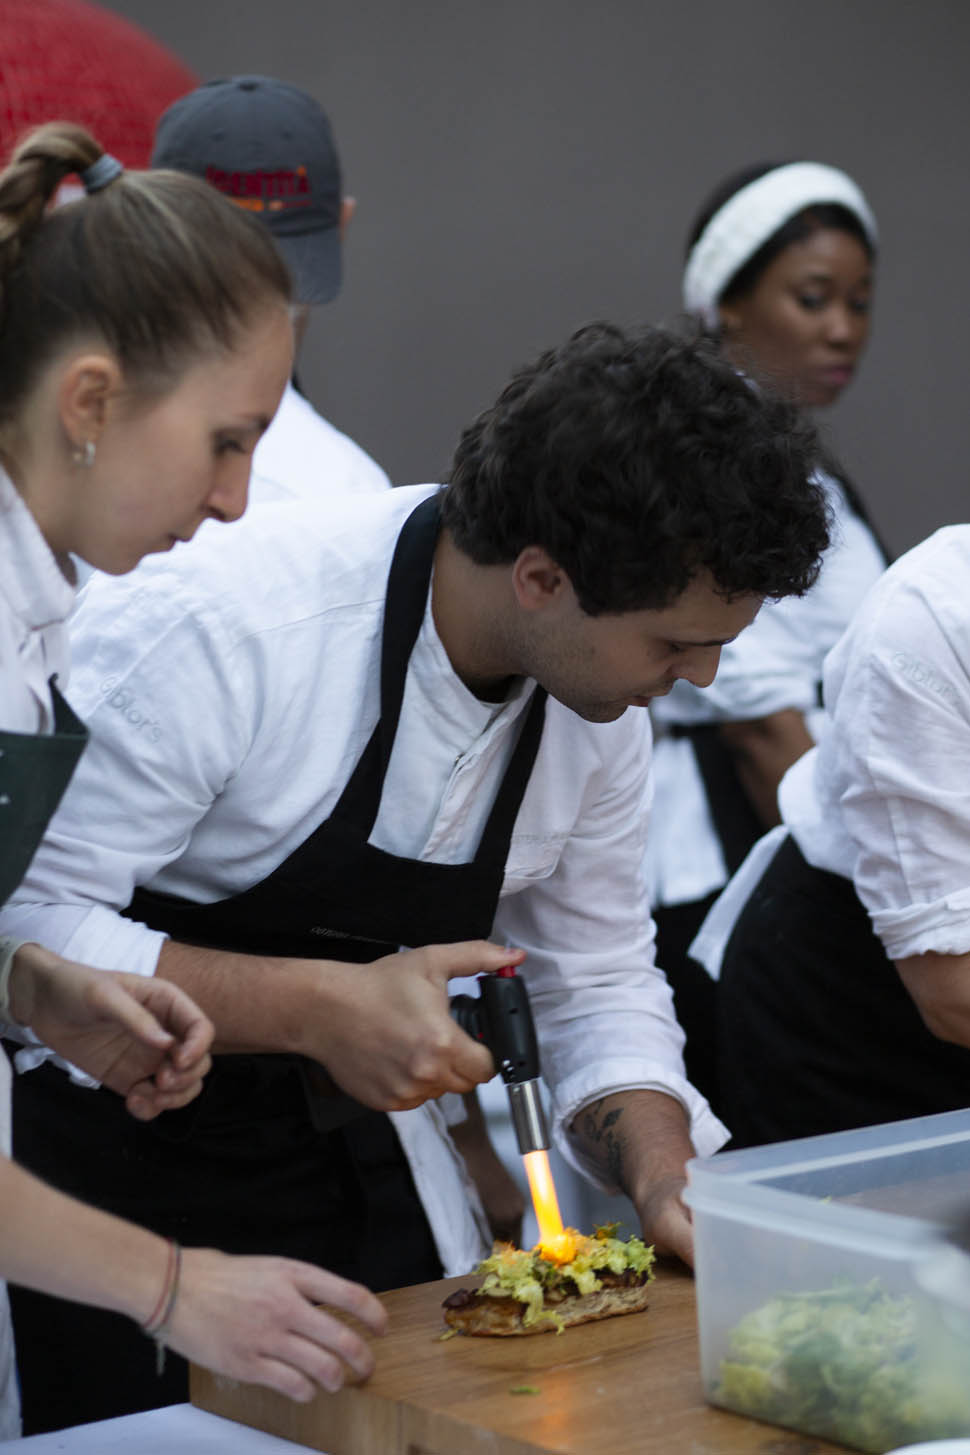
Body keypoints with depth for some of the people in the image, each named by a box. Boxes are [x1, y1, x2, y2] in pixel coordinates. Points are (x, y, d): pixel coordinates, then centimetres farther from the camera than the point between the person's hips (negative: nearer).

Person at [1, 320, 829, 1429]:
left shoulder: (600, 687, -5)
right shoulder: (208, 629, -29)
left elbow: (595, 979, 6)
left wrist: (662, 1173, -11)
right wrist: (315, 1008, -31)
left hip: (338, 1130, 6)